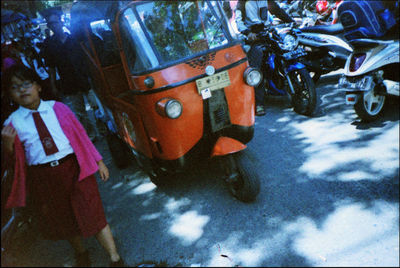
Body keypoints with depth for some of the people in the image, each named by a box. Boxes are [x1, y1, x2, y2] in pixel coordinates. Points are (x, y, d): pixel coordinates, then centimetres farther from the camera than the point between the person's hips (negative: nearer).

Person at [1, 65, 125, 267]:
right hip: (43, 178, 2)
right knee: (63, 220, 20)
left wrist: (98, 162, 3)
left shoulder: (58, 108, -1)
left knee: (92, 214, 2)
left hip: (73, 169, -2)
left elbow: (80, 135, 3)